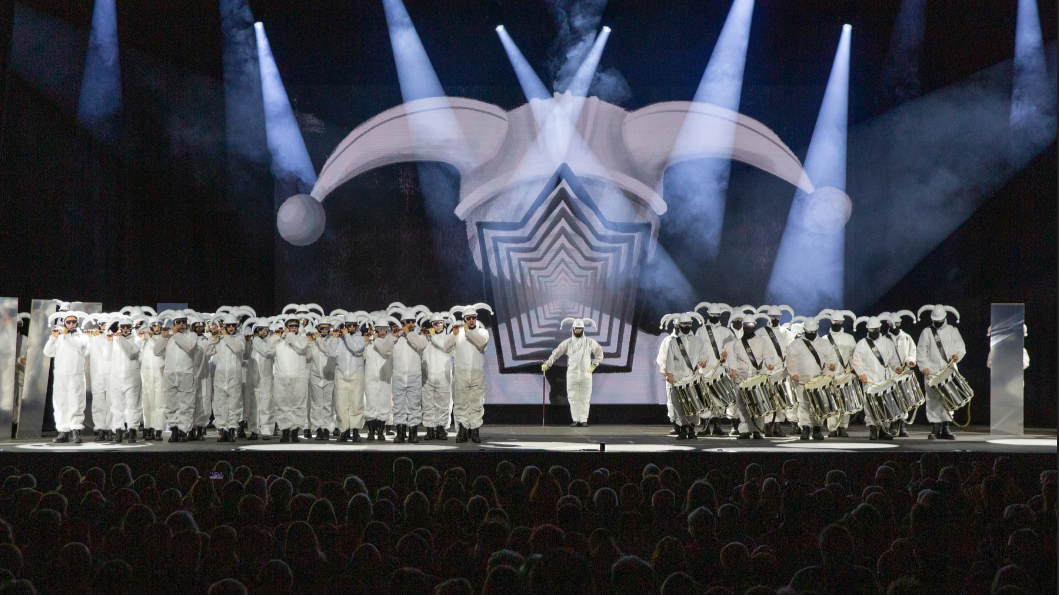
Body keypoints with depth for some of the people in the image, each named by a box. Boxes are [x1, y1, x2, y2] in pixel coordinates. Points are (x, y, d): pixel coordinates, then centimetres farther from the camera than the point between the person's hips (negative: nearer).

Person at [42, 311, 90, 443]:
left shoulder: (82, 336, 10)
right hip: (60, 376, 4)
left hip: (75, 376, -4)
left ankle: (76, 431, -11)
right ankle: (63, 431, 3)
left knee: (75, 404, -10)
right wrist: (53, 337, 1)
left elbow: (79, 345, -12)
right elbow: (48, 352, 11)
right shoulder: (59, 338, 19)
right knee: (60, 404, 1)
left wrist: (67, 335, -5)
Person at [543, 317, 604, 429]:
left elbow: (599, 353, 16)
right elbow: (556, 353, 9)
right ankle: (575, 420, 3)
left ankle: (583, 420, 3)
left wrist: (593, 365, 7)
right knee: (573, 398, -2)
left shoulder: (590, 342, 6)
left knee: (584, 398, -2)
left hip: (586, 374, 0)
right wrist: (547, 364, 7)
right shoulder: (567, 342, 5)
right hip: (572, 374, 0)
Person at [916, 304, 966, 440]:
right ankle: (935, 428, -8)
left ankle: (945, 428, 7)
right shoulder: (927, 332, 8)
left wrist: (957, 354, -19)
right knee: (933, 399, -9)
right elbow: (921, 352, 2)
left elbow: (961, 347, 3)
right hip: (932, 371, -2)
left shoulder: (953, 331, 13)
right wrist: (924, 366, -12)